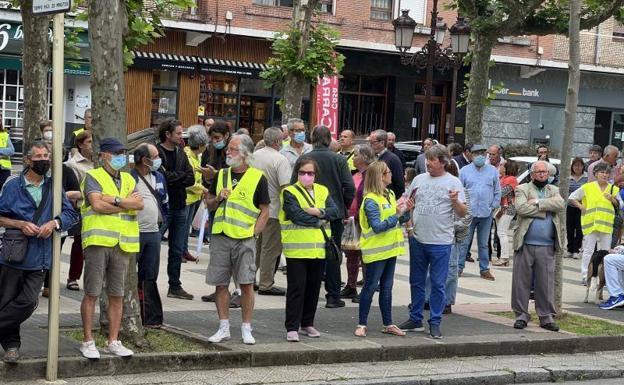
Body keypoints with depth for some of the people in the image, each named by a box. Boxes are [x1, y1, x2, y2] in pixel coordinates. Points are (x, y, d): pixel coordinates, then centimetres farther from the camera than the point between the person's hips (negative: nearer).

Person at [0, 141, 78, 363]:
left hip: (38, 259, 2)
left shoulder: (53, 186, 9)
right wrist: (21, 224, -13)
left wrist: (54, 223, -8)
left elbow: (71, 215, 10)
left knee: (28, 302, -11)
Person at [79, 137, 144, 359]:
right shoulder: (93, 177, 2)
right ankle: (88, 342, 4)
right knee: (92, 294, -2)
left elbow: (140, 204, 1)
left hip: (123, 243, 5)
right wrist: (127, 203, -4)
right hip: (98, 241, -5)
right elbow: (98, 205, -14)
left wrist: (114, 200, -11)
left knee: (117, 295, 8)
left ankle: (113, 341, 14)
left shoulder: (128, 180, 19)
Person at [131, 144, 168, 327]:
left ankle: (151, 317, 13)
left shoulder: (158, 177, 14)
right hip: (134, 234, -7)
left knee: (149, 277, 9)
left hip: (153, 233, 7)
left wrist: (162, 219, 20)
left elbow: (164, 201, 24)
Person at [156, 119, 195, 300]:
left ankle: (175, 286, 21)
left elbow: (191, 179, 2)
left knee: (177, 251, 12)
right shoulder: (156, 152, -10)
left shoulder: (180, 153, 12)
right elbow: (163, 177, -22)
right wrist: (181, 176, -9)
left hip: (180, 207, 7)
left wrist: (172, 178, -11)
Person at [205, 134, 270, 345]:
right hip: (220, 236, 4)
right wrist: (218, 199, -3)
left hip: (244, 238, -4)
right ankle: (224, 328, 14)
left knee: (246, 284, -3)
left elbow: (265, 210, 0)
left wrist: (254, 232, -10)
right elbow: (209, 203, 19)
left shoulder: (258, 178, 0)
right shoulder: (221, 175, 12)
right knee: (220, 283, 5)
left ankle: (246, 329, 6)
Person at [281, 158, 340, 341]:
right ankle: (292, 327, -2)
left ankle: (307, 323, 23)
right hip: (297, 249, -5)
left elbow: (335, 211, 0)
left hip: (319, 249, 5)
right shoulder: (289, 192, -3)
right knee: (296, 288, -5)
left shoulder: (323, 191, 13)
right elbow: (297, 215, -17)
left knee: (313, 288, 11)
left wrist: (318, 212, -16)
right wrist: (319, 221, -8)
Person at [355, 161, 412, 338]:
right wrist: (397, 215, -25)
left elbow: (400, 220, 15)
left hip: (390, 249, 8)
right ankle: (362, 324, 7)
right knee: (370, 287, -1)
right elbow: (377, 227, -23)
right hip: (376, 250, -8)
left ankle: (388, 324, 20)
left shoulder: (390, 194, 9)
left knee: (386, 287, 13)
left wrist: (406, 211, -4)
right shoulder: (371, 201, -16)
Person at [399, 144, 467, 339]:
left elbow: (462, 214, -5)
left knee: (438, 284, 0)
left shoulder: (453, 183, -3)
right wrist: (409, 225, 5)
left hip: (441, 242, -4)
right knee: (416, 282, 12)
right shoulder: (419, 179, 8)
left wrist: (455, 201, -24)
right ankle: (415, 319, 23)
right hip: (418, 240, 4)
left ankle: (435, 323, 7)